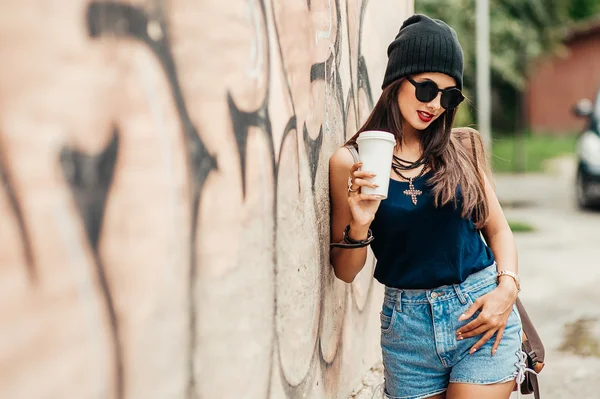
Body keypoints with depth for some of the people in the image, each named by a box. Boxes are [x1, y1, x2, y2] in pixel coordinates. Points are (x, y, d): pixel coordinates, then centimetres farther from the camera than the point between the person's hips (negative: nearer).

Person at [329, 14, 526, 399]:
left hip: (482, 312, 0)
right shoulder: (350, 162, -4)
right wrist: (360, 225, -19)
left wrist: (507, 288, -7)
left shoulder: (464, 147, 1)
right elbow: (346, 272, 0)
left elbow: (497, 229, 10)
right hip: (408, 323, 0)